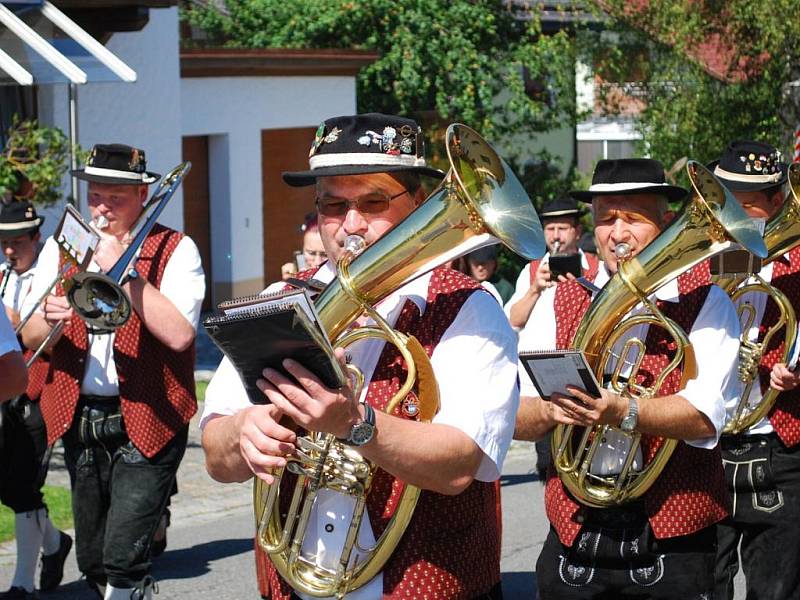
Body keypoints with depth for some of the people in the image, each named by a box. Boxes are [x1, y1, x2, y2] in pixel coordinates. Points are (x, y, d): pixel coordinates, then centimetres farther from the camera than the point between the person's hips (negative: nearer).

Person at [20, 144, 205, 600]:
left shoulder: (175, 250, -4)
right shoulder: (63, 246, 9)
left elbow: (179, 334, -19)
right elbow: (29, 337, 3)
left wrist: (124, 270, -19)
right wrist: (50, 317, -20)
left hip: (146, 422, -5)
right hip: (80, 419, 5)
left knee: (123, 561, -16)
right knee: (93, 562, 13)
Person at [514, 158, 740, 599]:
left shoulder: (704, 302, 0)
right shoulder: (560, 301, 9)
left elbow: (705, 417, -14)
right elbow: (515, 417, 1)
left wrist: (623, 412, -29)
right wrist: (550, 411, -21)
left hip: (671, 541, -2)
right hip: (575, 530, 2)